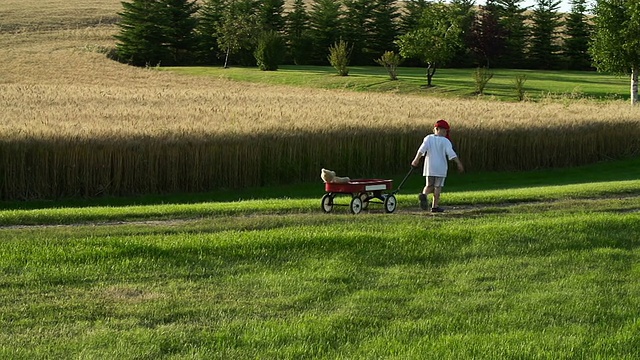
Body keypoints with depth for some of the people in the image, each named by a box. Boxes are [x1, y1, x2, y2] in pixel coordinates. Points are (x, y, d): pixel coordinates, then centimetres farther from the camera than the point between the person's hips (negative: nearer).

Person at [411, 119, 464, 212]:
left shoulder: (428, 138, 5)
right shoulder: (445, 141, -4)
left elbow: (422, 149, -6)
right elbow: (451, 153, -11)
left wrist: (416, 159, -9)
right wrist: (459, 163, -10)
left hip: (429, 167, 3)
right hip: (440, 167, -3)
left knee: (429, 185, 12)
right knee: (438, 186, 3)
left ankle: (424, 194, -19)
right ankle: (435, 206, 1)